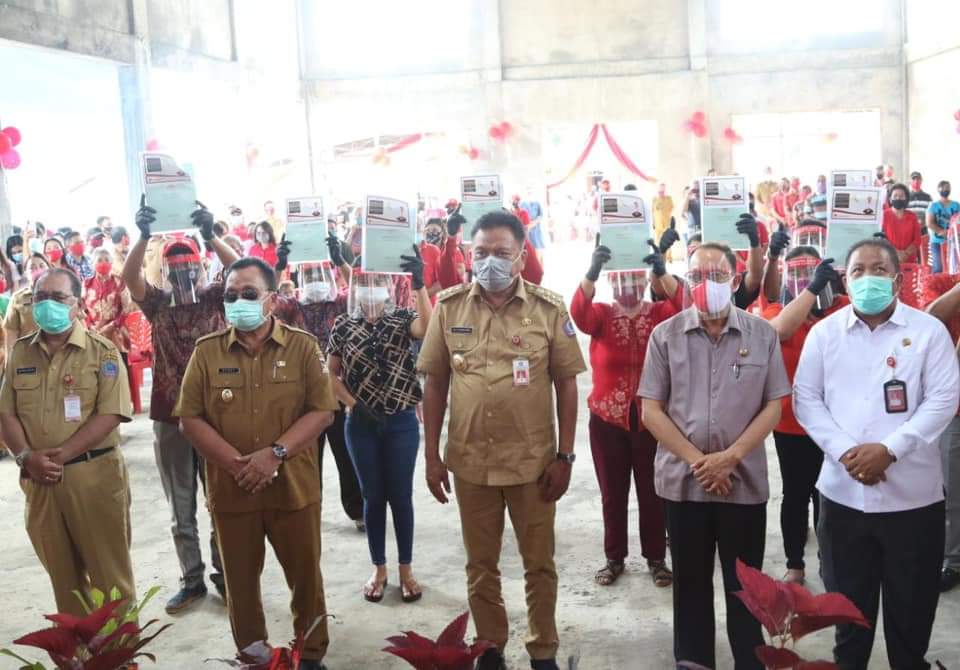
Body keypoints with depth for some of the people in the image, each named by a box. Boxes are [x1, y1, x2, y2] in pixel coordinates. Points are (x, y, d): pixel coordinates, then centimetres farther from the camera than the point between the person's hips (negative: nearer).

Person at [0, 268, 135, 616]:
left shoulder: (102, 351, -5)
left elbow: (110, 413, -13)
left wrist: (61, 454, -17)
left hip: (93, 475, -4)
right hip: (39, 479, 5)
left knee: (109, 571, 3)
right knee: (62, 571, 15)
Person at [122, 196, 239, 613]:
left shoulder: (214, 299, 0)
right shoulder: (157, 304, 3)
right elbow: (129, 277, -14)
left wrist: (210, 235, -30)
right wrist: (143, 236, -30)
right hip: (169, 417, 2)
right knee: (181, 507, 10)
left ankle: (223, 572, 22)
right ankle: (192, 579, 22)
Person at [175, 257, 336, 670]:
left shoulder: (303, 346, -2)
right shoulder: (206, 351, 1)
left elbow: (322, 411, -7)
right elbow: (189, 419, -3)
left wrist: (275, 453, -18)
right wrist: (236, 463, -14)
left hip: (294, 487, -1)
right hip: (231, 489, 1)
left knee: (305, 576, 11)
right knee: (240, 582, 14)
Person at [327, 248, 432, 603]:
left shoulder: (402, 318, -3)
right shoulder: (343, 325, 1)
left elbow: (429, 329, -26)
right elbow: (330, 373, 6)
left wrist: (419, 284, -36)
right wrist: (352, 404, -7)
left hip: (401, 421, -1)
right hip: (361, 423, 1)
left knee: (401, 496, 6)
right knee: (373, 496, 10)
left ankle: (405, 570, 20)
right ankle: (379, 569, 23)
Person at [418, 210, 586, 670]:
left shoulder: (549, 309, -6)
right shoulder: (449, 307, -1)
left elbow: (566, 385, -2)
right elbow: (434, 383, 4)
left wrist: (564, 456, -5)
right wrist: (432, 455, 1)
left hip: (533, 460, -1)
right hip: (470, 461, 2)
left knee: (539, 563, 12)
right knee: (480, 564, 16)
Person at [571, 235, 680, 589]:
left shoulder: (659, 314, 0)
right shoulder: (601, 314, 0)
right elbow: (579, 312, -22)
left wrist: (662, 270, -38)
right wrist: (591, 272, -40)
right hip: (607, 421, 1)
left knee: (652, 492, 9)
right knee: (612, 493, 11)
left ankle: (656, 558, 23)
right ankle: (614, 558, 24)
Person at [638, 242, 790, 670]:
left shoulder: (762, 334, 0)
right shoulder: (665, 335, -1)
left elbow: (773, 406, -1)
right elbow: (651, 410, -3)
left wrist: (731, 456, -12)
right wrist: (696, 459, -11)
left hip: (745, 480, 0)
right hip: (682, 480, 1)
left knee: (745, 585, 10)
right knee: (691, 582, 13)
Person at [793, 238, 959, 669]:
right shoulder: (824, 333, 4)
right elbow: (805, 399, 1)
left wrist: (890, 449, -18)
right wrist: (844, 451, -13)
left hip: (912, 492, -1)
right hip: (843, 492, 2)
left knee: (911, 601, 11)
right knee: (849, 598, 15)